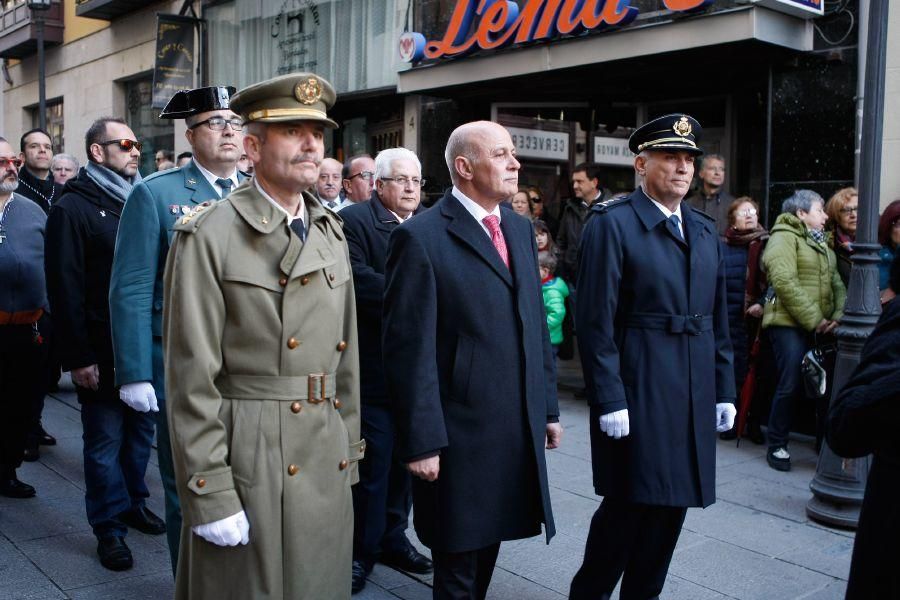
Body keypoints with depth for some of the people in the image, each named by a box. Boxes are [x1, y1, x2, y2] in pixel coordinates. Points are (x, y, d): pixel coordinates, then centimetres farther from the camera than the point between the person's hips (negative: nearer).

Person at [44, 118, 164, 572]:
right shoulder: (73, 207, -7)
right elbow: (65, 287, -12)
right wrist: (77, 357, -15)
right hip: (102, 349, -5)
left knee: (141, 429, 15)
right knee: (106, 440, 5)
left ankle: (134, 503, 33)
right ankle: (109, 527, 17)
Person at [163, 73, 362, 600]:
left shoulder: (331, 234, 9)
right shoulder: (208, 235, -11)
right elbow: (192, 378, -13)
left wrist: (350, 453, 11)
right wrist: (208, 494, -14)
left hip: (327, 462, 6)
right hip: (248, 464, -6)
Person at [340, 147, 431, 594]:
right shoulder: (354, 220, -6)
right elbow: (357, 278, -19)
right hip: (375, 366, -5)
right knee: (372, 461, 2)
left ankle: (393, 537, 30)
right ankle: (360, 551, 17)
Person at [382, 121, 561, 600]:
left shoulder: (521, 230, 11)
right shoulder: (420, 237, -12)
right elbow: (409, 349, -15)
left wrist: (548, 406, 13)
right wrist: (421, 441, -16)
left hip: (519, 430, 6)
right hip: (460, 435, -6)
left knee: (488, 543, 20)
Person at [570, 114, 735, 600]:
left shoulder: (705, 229, 13)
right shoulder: (611, 223, -8)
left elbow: (718, 318, 15)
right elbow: (595, 322, -12)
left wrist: (724, 390, 11)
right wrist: (609, 400, -15)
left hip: (694, 394, 6)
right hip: (637, 392, -6)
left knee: (671, 505, 12)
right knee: (628, 505, 1)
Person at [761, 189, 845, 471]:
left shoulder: (822, 244, 22)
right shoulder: (784, 237, -5)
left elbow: (836, 283, 16)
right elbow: (784, 282, -16)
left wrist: (838, 316, -2)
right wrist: (813, 319, -15)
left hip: (820, 327, 8)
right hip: (789, 323, -8)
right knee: (791, 385, -8)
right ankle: (777, 446, 5)